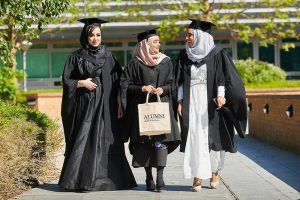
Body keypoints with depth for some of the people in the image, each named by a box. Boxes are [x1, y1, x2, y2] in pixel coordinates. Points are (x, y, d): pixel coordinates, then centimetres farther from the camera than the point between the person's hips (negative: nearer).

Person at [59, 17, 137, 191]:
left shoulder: (108, 56, 9)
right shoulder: (77, 57, 5)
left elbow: (117, 81, 7)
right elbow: (66, 80, 5)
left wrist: (119, 103, 1)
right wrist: (81, 83, -11)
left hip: (104, 105, 1)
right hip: (84, 104, -1)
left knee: (104, 141, -2)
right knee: (84, 140, -6)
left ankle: (101, 179, 5)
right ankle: (84, 180, -2)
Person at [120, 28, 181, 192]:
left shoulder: (166, 62, 8)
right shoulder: (135, 63, 2)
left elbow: (172, 84, 10)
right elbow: (125, 85, 1)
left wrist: (163, 89, -10)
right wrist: (142, 88, -14)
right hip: (141, 106, -1)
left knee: (161, 140, -11)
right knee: (144, 141, 0)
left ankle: (160, 177, -10)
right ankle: (149, 178, 10)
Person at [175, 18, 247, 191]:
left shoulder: (217, 54, -2)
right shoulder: (184, 56, 9)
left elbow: (223, 78, -5)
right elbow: (180, 81, 11)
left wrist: (220, 96, -19)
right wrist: (180, 101, 3)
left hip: (211, 103, -2)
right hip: (191, 103, 3)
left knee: (213, 137, 2)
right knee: (195, 138, -4)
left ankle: (215, 173, 17)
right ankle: (197, 177, -4)